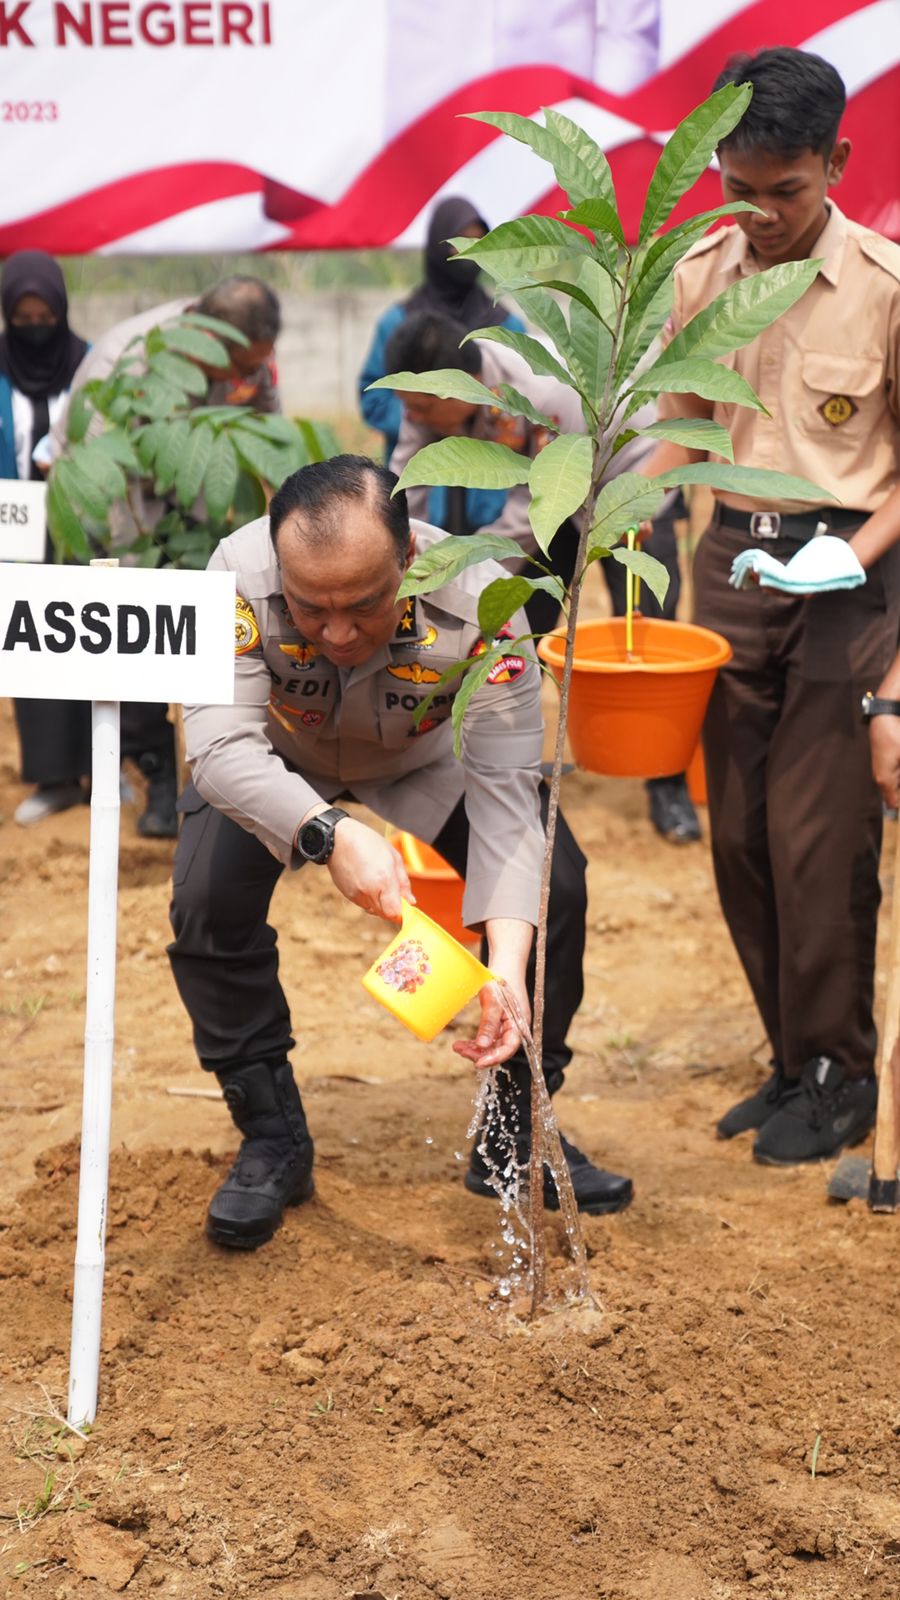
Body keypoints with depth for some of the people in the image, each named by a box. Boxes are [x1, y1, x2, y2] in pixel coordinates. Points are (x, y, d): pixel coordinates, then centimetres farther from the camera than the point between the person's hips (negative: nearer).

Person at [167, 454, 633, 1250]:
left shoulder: (477, 599, -38)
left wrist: (506, 965, -50)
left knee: (556, 886, -17)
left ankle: (516, 1133, 4)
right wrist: (331, 833, -63)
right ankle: (272, 1141, -3)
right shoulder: (241, 574, -39)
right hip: (281, 761, 0)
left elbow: (505, 794, -38)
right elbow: (219, 745, -45)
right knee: (208, 901, -24)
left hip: (430, 758, 1)